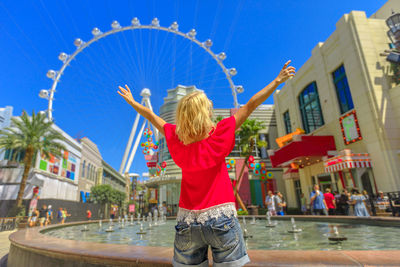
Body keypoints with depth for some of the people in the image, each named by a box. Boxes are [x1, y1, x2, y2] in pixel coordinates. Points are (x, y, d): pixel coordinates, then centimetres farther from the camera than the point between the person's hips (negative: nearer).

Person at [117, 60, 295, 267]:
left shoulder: (176, 139, -5)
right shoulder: (219, 135, -12)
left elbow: (151, 116, 10)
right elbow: (250, 105, -5)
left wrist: (131, 101, 27)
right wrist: (277, 81, 7)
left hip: (187, 221, 4)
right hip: (220, 216, -3)